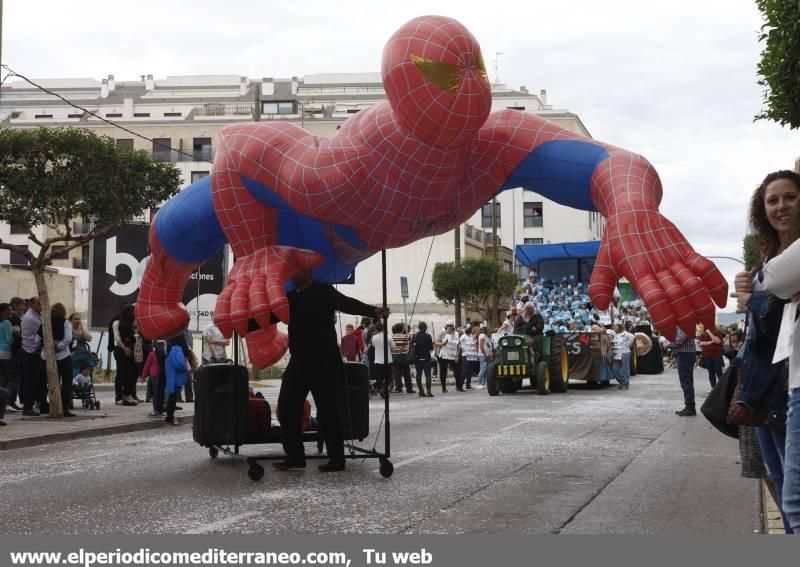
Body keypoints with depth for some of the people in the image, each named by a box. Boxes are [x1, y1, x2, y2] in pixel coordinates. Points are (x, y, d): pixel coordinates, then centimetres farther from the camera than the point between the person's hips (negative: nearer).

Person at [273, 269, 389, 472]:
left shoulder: (324, 292, -4)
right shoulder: (290, 297, 16)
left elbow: (347, 303, -17)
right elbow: (269, 317, 22)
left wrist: (373, 311, -32)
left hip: (324, 363, -7)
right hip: (299, 362, 7)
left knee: (327, 410, -4)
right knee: (287, 406, 4)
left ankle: (337, 458, 5)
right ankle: (295, 456, 13)